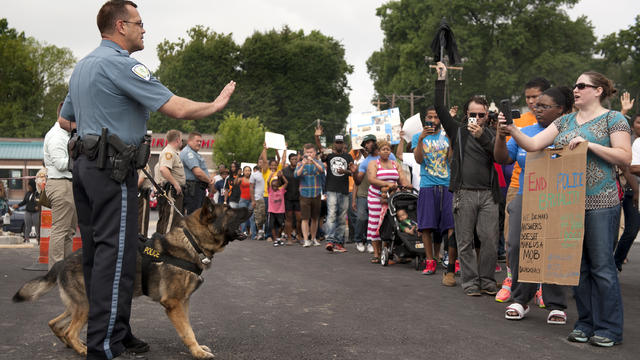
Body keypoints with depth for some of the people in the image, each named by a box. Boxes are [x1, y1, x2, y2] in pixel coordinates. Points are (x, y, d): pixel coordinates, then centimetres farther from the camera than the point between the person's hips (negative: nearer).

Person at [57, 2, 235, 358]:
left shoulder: (82, 66, 18)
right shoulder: (121, 64, -13)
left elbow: (64, 120, 28)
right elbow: (178, 108, -18)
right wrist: (215, 105, -2)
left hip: (84, 164, 10)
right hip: (113, 168, -10)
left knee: (95, 252, 12)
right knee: (116, 253, -8)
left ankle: (112, 331, 21)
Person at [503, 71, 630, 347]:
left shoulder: (613, 119, 0)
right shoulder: (565, 121, 15)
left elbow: (625, 157, -9)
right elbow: (532, 145, 8)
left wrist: (589, 144, -16)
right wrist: (512, 130, -8)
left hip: (600, 204, -6)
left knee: (602, 266, -3)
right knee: (577, 265, 10)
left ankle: (609, 329, 8)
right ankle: (586, 324, 21)